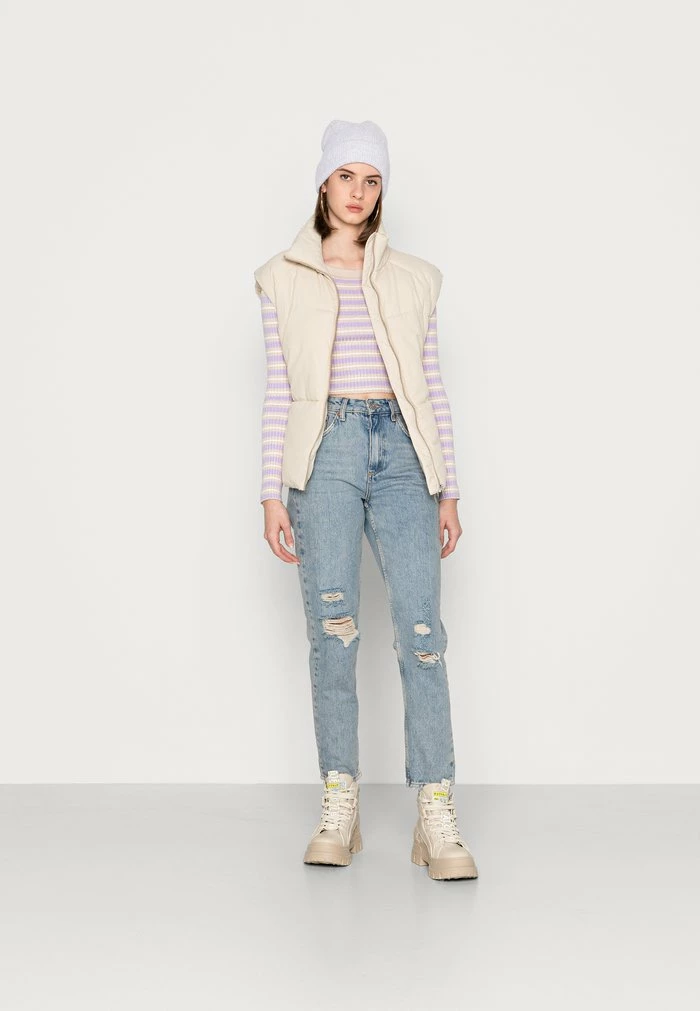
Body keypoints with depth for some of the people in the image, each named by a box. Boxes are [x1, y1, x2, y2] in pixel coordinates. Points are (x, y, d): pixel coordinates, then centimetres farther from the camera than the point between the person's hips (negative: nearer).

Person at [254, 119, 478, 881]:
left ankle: (437, 819, -5)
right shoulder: (284, 279, 10)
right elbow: (278, 393, 8)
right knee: (331, 629, -2)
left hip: (400, 450, 1)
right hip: (326, 450, 0)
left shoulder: (412, 279, 13)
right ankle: (339, 810, 8)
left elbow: (432, 389, 12)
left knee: (422, 631, -8)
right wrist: (272, 491, 1)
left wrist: (449, 489, 8)